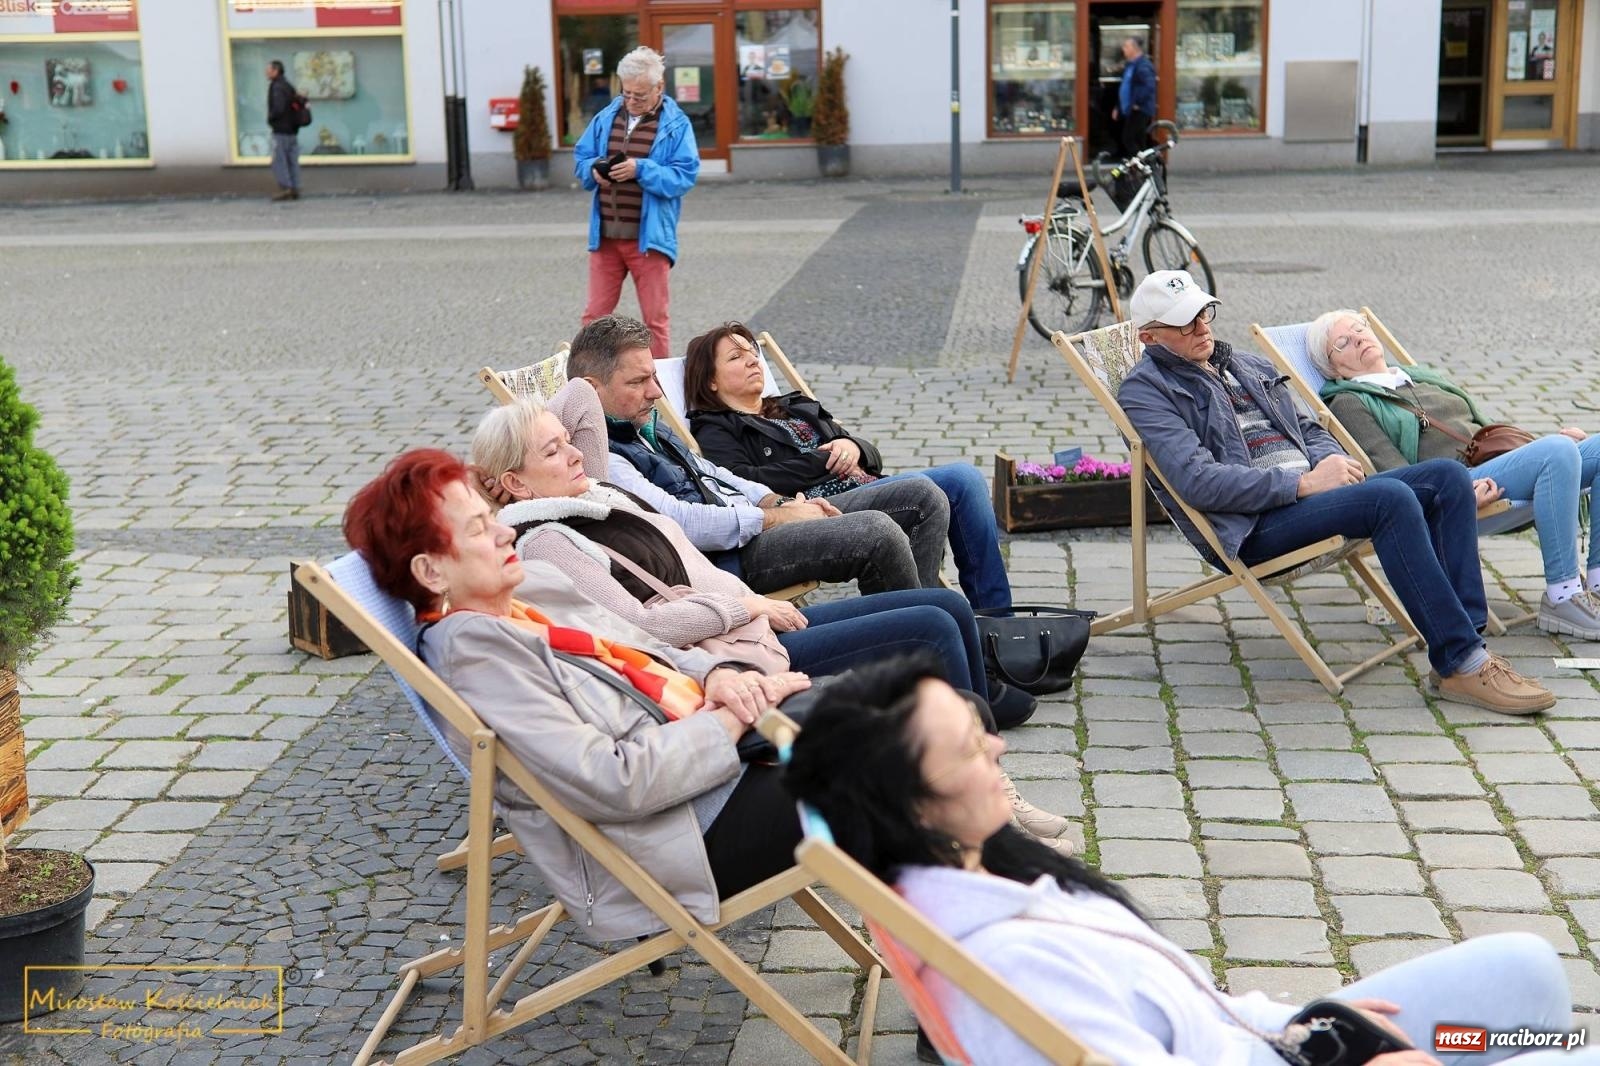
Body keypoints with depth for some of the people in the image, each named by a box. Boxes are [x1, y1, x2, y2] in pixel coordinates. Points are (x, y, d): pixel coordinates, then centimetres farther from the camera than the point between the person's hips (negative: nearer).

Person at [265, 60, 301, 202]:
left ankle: (285, 188, -9)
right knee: (292, 160, 7)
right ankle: (294, 189, 6)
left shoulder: (277, 88, -14)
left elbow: (278, 109, -23)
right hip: (292, 130, 9)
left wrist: (270, 119, -7)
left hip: (281, 130, -9)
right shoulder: (288, 86, 15)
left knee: (278, 160, -5)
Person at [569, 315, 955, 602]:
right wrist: (777, 517, -14)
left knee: (924, 497, 2)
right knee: (878, 531, -30)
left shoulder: (644, 424, 19)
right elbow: (679, 521, -24)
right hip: (726, 556, -11)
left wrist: (779, 502, 8)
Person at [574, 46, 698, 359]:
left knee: (655, 319, 5)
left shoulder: (676, 125, -4)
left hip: (648, 237, -4)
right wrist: (594, 170, -7)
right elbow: (580, 157, 16)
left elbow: (684, 176, -11)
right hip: (604, 236, 4)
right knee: (595, 315, 9)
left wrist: (641, 169, -22)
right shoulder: (606, 118, 9)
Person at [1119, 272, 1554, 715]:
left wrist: (1333, 461, 2)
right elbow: (1198, 480, -14)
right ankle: (1462, 663, -26)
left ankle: (1465, 638, -15)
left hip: (1312, 495, 8)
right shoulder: (1145, 390, 0)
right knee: (1391, 498, -29)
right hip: (1251, 529, -8)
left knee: (1448, 476, -9)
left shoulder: (1249, 367, 26)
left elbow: (1309, 430, 28)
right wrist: (1303, 483, -17)